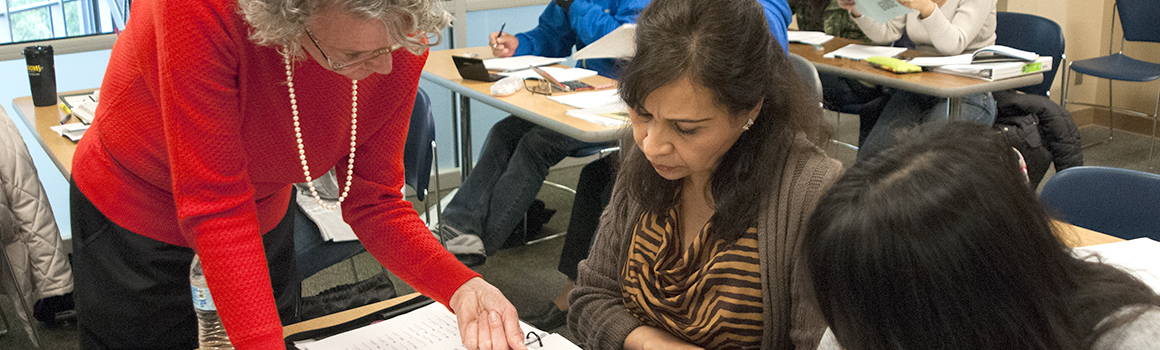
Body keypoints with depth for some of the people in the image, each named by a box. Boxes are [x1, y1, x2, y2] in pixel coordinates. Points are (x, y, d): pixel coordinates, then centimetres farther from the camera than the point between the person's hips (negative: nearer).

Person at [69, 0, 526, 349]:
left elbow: (374, 204, -16)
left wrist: (461, 286, -32)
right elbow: (216, 205, -36)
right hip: (133, 226, -3)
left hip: (265, 223, 4)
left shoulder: (400, 45, -24)